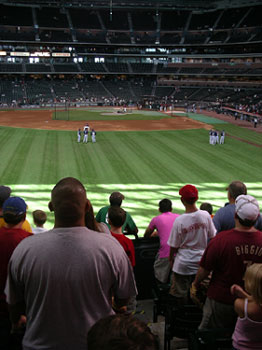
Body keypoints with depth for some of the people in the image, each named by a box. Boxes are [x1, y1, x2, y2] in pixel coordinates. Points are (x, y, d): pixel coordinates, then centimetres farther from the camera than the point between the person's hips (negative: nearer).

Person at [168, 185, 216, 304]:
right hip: (201, 262, 4)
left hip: (183, 265, -3)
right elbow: (212, 237, 4)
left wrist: (171, 258, 9)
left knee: (181, 296, 13)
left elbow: (174, 246, -9)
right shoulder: (206, 215, -10)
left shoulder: (179, 220, -19)